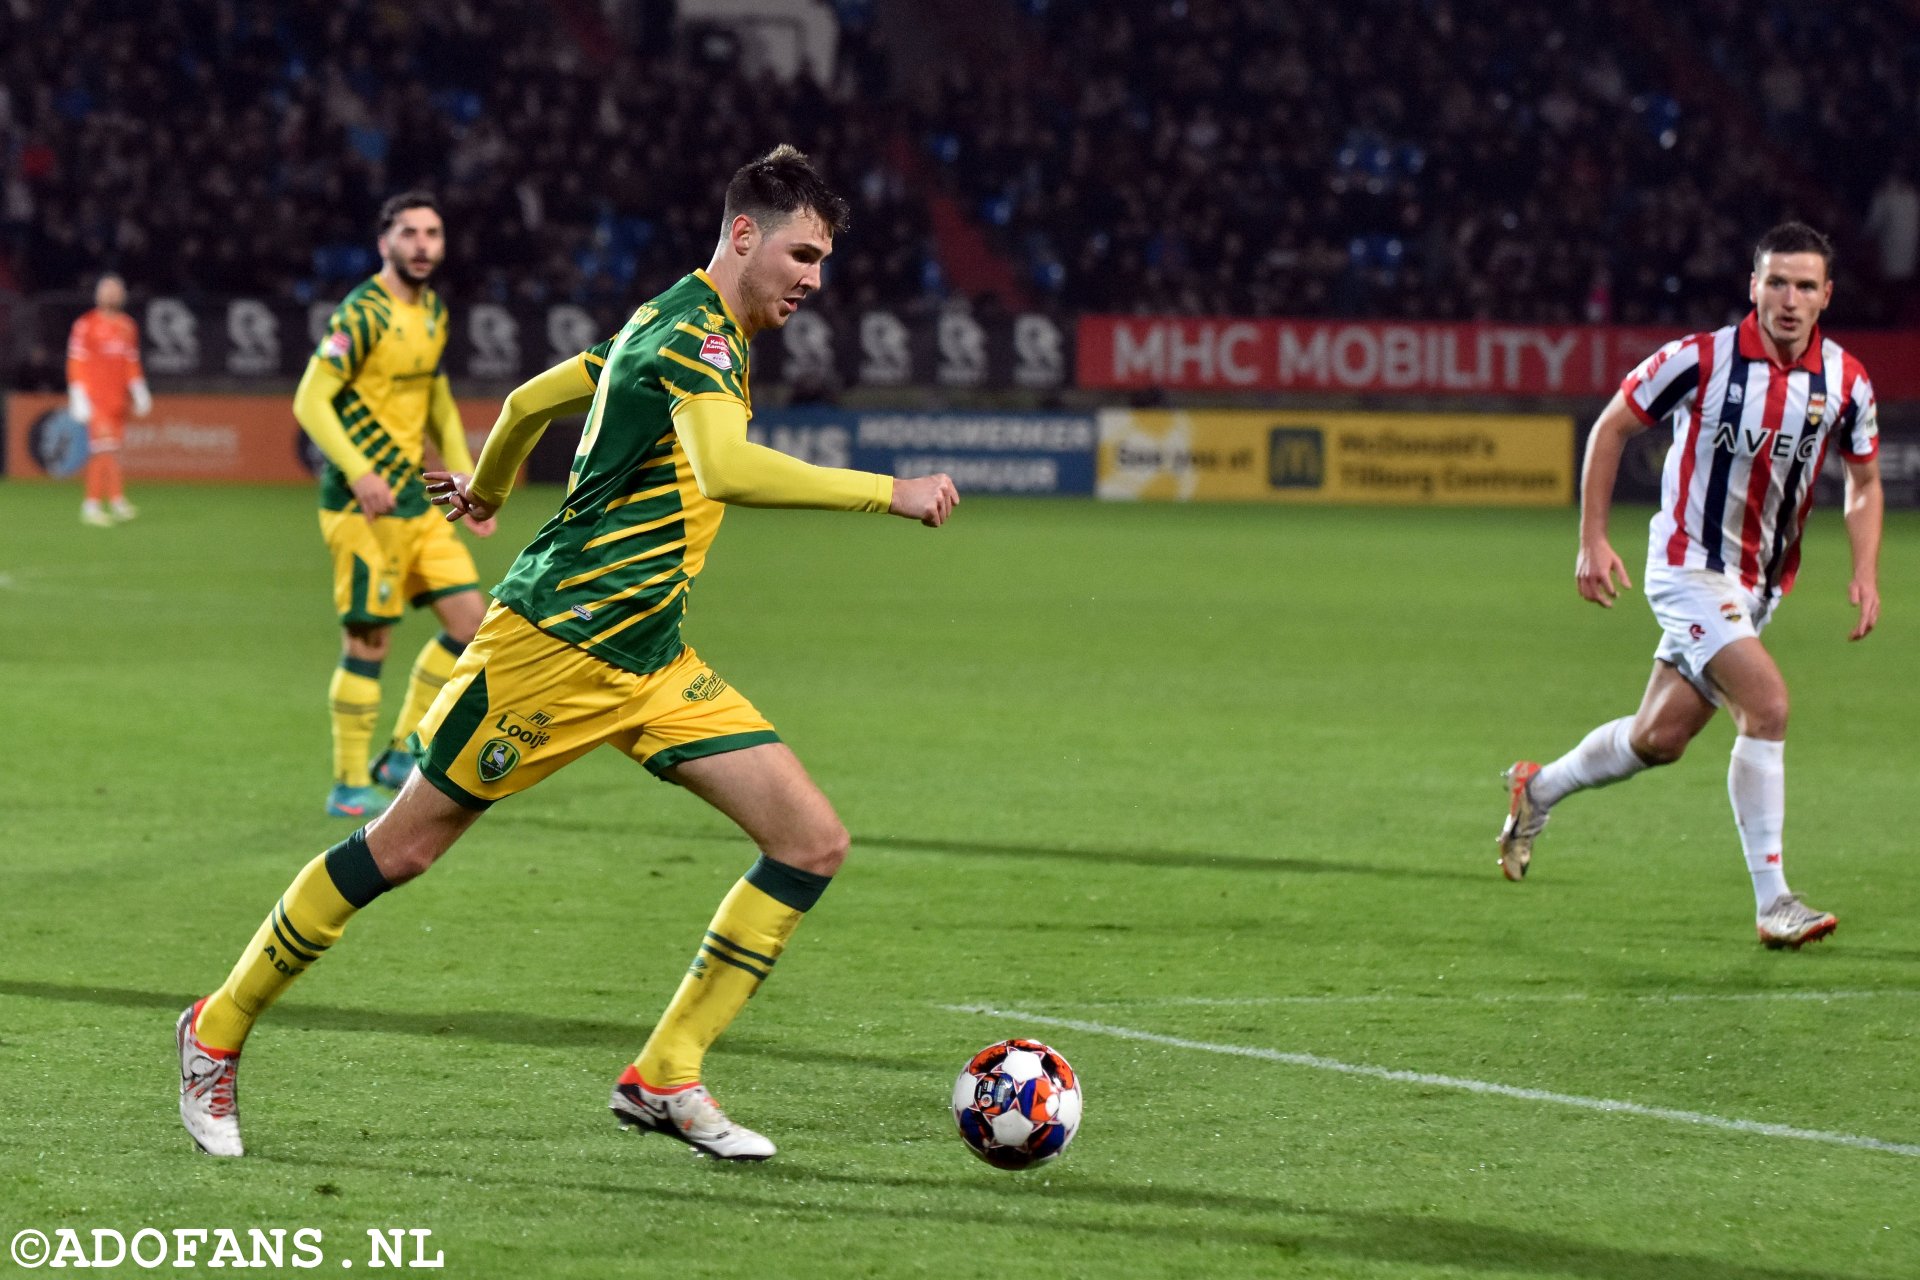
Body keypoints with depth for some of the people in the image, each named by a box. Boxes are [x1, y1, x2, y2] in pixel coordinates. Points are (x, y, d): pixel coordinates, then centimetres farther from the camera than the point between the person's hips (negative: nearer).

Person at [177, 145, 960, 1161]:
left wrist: (487, 487, 46)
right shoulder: (697, 332, -16)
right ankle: (219, 1030, 19)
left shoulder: (674, 328, 15)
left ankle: (664, 1079, 0)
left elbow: (529, 399, 27)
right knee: (400, 850, 1)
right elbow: (726, 468, -36)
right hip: (554, 644, -10)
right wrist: (886, 493, -35)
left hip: (647, 664, 10)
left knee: (812, 843, -3)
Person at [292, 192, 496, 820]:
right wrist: (358, 471, -29)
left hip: (414, 500, 8)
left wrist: (466, 481, 19)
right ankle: (350, 787, 5)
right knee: (368, 639, -5)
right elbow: (310, 400, -19)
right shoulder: (363, 315, -14)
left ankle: (402, 756, 16)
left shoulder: (433, 310, 12)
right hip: (362, 504, -8)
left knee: (470, 617, 5)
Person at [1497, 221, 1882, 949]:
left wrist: (1866, 574, -3)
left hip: (1760, 584, 6)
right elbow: (1612, 427, -3)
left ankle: (1540, 790, 38)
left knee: (1659, 738, 10)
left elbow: (1864, 479, 11)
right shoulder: (1702, 359, -16)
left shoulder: (1846, 382, -4)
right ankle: (1772, 902, -18)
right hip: (1690, 568, -6)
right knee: (1767, 703, -23)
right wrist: (1592, 541, -6)